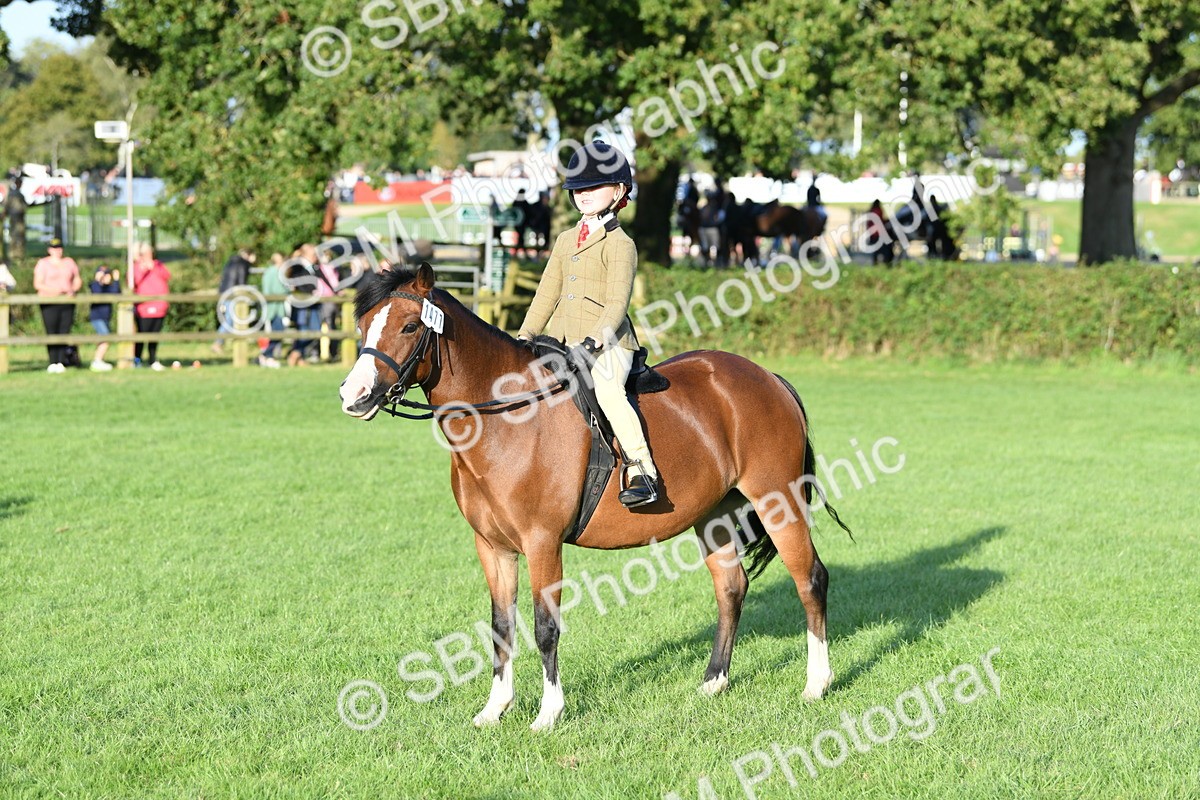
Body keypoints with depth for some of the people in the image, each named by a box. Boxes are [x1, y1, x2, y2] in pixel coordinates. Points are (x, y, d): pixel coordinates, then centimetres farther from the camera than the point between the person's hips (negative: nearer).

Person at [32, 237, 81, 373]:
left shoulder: (69, 263, 15)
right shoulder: (43, 264, 3)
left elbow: (78, 281, 17)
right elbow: (37, 284, -5)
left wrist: (73, 290, -4)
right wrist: (53, 290, -20)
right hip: (49, 303, -3)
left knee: (64, 332, -2)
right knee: (51, 333, -8)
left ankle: (61, 363, -1)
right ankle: (53, 363, -8)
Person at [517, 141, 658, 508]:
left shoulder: (620, 244, -3)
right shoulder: (565, 240, 19)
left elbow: (617, 302, -12)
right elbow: (547, 294, 21)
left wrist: (595, 340, -25)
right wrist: (525, 336, 9)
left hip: (608, 344, -8)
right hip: (565, 344, 8)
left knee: (606, 390, -33)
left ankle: (641, 471, -33)